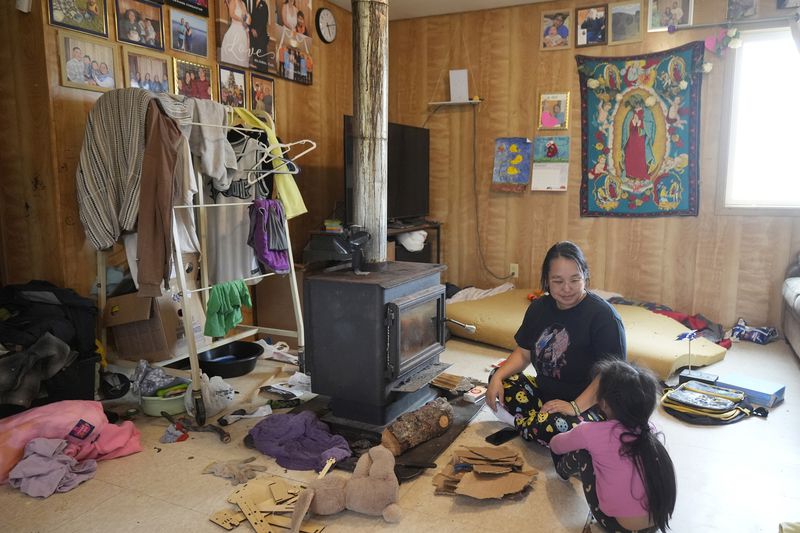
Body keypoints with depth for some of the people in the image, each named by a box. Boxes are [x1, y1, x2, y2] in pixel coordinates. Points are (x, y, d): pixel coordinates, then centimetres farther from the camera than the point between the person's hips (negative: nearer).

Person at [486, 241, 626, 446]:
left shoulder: (602, 315, -17)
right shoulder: (539, 307, 4)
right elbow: (523, 353, 10)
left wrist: (575, 406, -29)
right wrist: (498, 377, -8)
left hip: (588, 404, -6)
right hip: (544, 394, 7)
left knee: (553, 426, -34)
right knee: (498, 379, -6)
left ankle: (518, 423, -3)